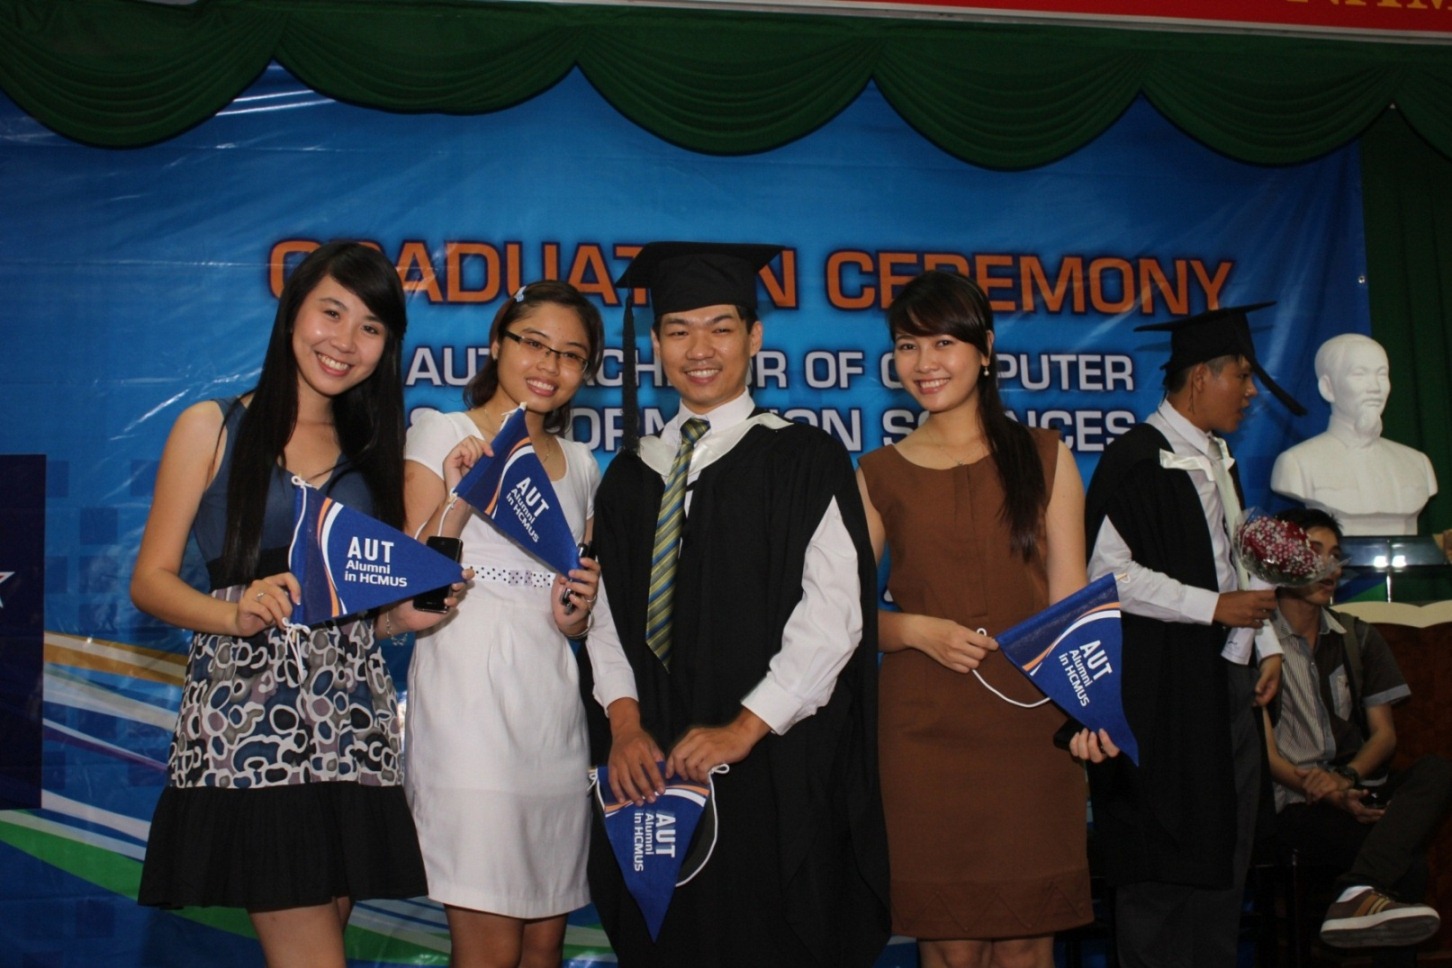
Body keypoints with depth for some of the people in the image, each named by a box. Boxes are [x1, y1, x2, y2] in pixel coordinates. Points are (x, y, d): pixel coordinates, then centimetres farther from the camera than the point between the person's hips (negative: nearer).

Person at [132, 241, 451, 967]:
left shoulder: (372, 449, 17)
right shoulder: (213, 427, 6)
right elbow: (150, 581, 1)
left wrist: (402, 615, -3)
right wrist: (237, 614, -17)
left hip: (353, 722, 4)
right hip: (247, 716, -4)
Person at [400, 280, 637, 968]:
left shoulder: (579, 465, 17)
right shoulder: (442, 434, 3)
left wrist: (573, 616, 0)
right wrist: (456, 503, -19)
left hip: (553, 711, 5)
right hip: (469, 707, -5)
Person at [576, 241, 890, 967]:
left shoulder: (805, 461, -1)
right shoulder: (629, 477, 13)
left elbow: (835, 610, -9)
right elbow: (608, 609, 8)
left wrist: (747, 726, -15)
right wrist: (624, 720, -7)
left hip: (777, 768, -3)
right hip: (656, 768, 4)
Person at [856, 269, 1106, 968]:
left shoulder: (1044, 458, 6)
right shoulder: (879, 477, 6)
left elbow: (1070, 598, 0)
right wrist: (914, 629, -12)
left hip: (1031, 727, 0)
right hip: (925, 733, 0)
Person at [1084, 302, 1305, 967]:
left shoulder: (1219, 458, 16)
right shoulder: (1136, 460, -13)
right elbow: (1107, 571, -21)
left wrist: (1268, 644, 10)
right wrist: (1215, 608, -18)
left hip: (1228, 682, 9)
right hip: (1165, 691, -9)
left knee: (1226, 852, 13)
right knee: (1166, 865, -2)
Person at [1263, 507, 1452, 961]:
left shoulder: (1359, 638, 20)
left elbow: (1384, 734, 11)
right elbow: (1266, 752, -2)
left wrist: (1348, 776, -12)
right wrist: (1320, 789, -20)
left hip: (1360, 790, 5)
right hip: (1297, 805, -5)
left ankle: (1358, 894, -49)